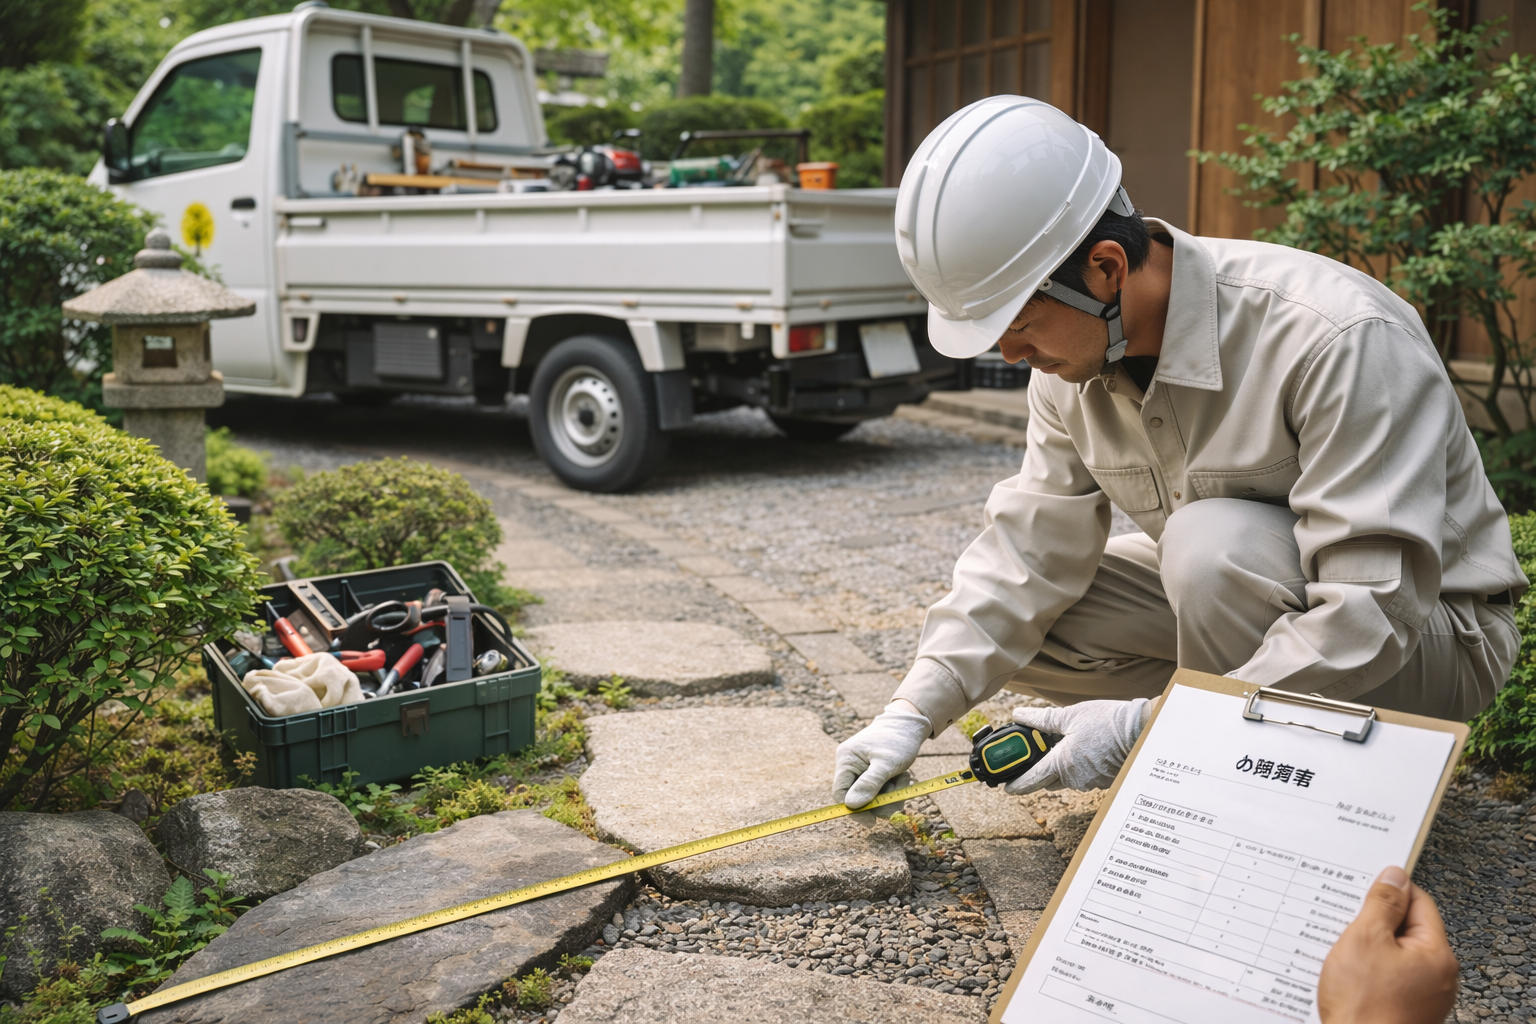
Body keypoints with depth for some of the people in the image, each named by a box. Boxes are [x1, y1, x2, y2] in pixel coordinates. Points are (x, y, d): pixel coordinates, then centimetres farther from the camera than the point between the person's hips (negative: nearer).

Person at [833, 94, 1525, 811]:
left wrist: (1149, 726, -37)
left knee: (1212, 538, -35)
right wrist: (914, 711, -15)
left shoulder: (1342, 338, -32)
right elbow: (1030, 547, -5)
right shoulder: (1073, 352, -9)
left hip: (1433, 630, -6)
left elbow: (1376, 615, -35)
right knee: (1015, 626, -9)